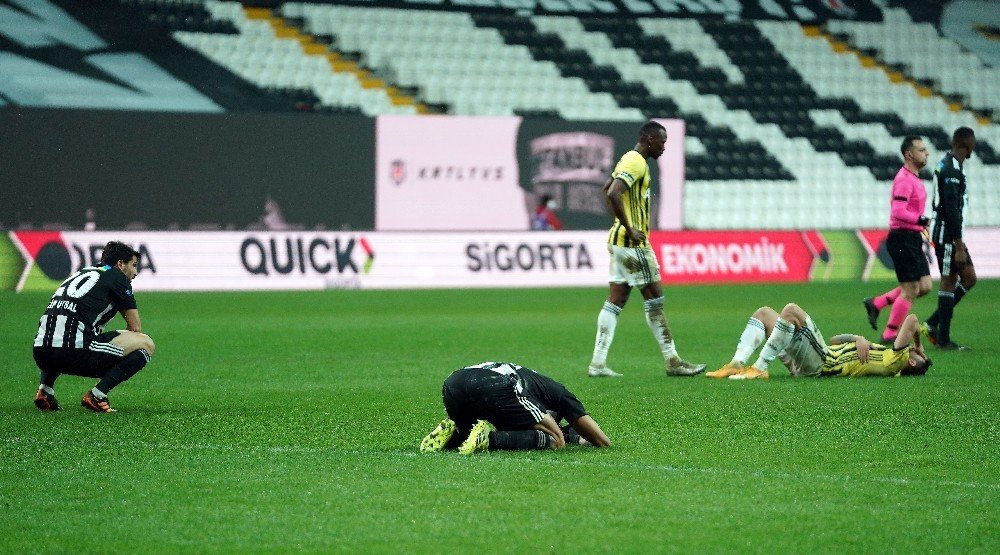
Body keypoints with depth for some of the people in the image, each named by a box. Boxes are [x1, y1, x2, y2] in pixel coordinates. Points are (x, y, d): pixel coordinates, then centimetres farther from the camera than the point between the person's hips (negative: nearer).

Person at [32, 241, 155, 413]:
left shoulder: (83, 273, 29)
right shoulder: (117, 277, 9)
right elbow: (135, 327, 9)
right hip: (75, 351, -7)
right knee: (146, 344, 5)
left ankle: (45, 389, 18)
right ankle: (97, 395, -6)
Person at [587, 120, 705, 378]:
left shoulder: (628, 159, 15)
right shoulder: (637, 163, -16)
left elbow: (607, 188, 29)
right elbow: (613, 194, -28)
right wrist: (630, 229, -23)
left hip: (620, 241, 10)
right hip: (633, 243, -10)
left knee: (615, 301, 7)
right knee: (654, 300, -2)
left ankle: (598, 362, 3)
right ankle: (672, 361, 4)